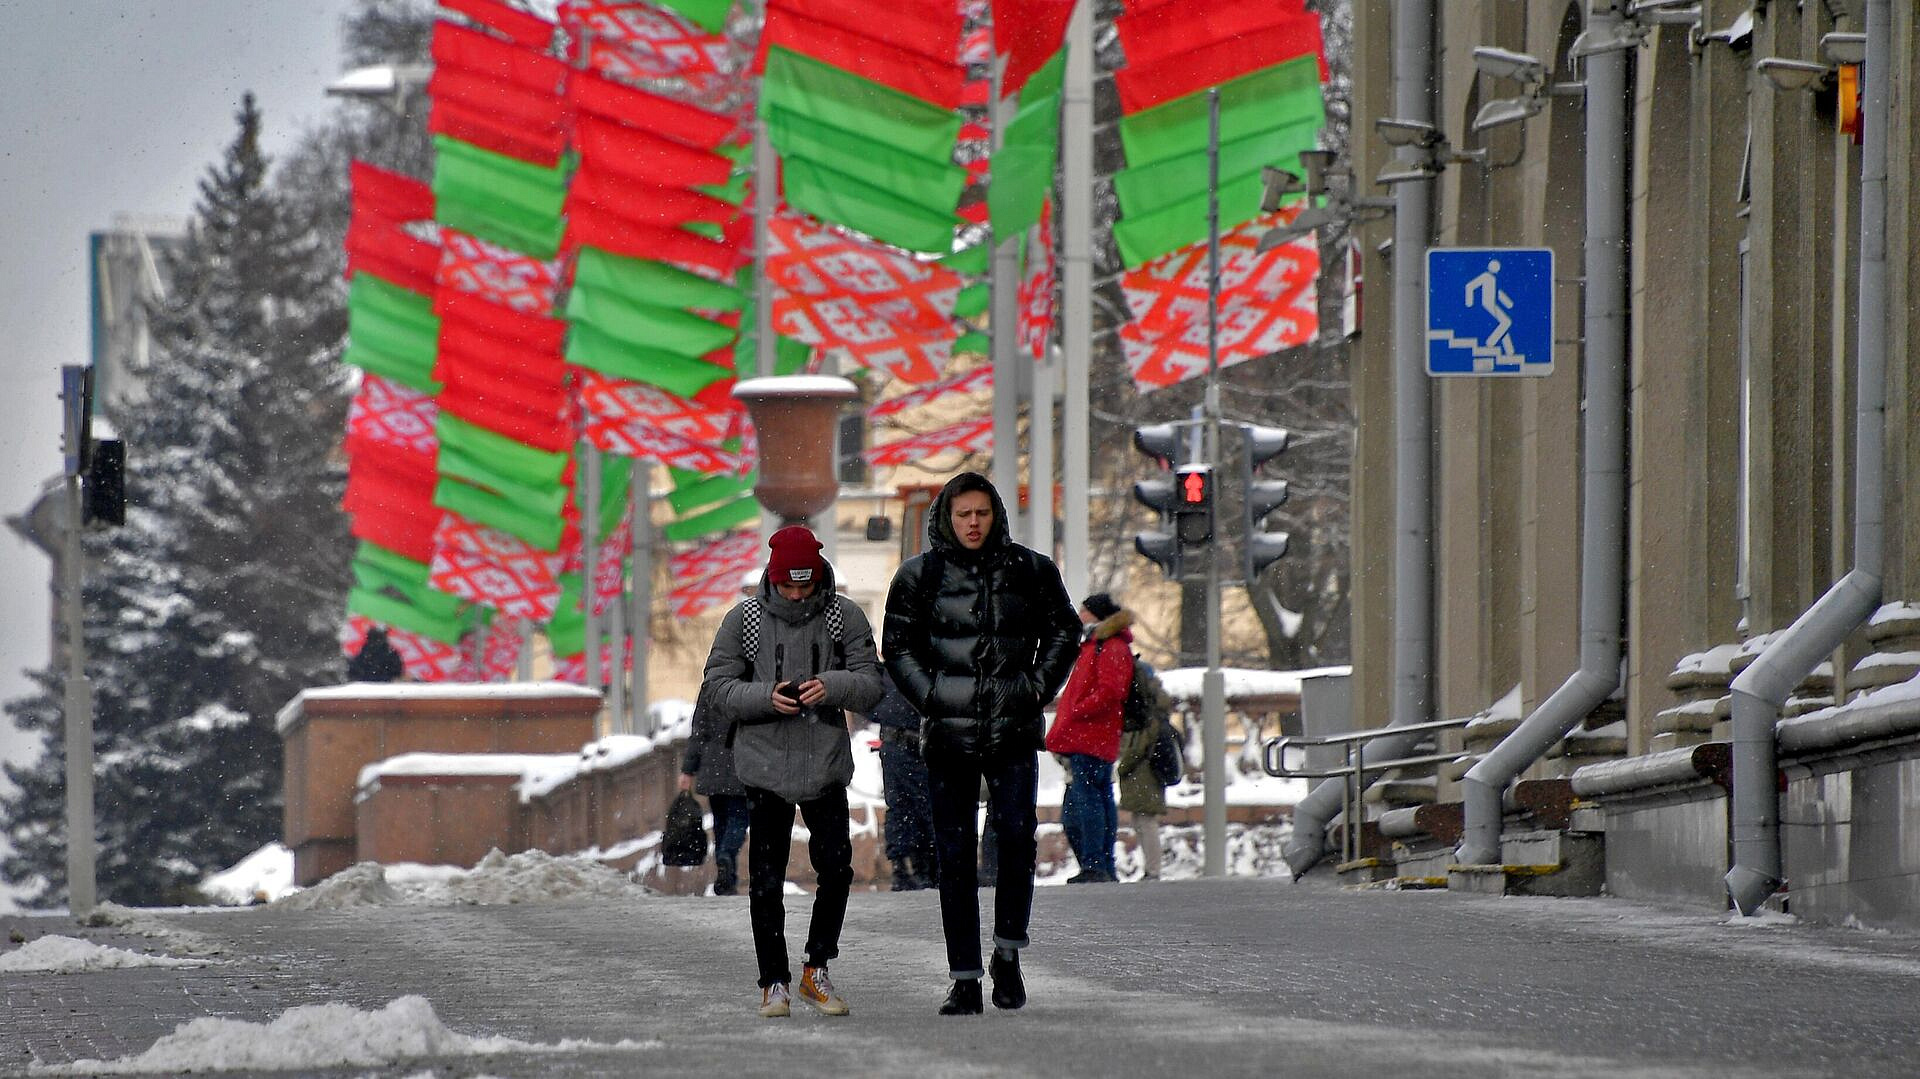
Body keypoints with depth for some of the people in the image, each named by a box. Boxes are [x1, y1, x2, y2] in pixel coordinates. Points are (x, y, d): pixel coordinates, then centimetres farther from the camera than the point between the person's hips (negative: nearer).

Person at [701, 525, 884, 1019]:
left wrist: (832, 686, -22)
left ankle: (816, 972, 11)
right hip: (765, 761, -1)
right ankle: (775, 983, 12)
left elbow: (871, 685, -1)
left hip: (827, 761, 1)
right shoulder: (744, 620, -2)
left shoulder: (845, 617, 0)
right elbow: (718, 686, 0)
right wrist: (766, 697, -18)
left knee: (836, 866, -6)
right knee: (766, 880, 2)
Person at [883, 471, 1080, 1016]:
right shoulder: (919, 575, 5)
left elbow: (1063, 633, 15)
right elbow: (898, 645, 10)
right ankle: (964, 980, 2)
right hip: (949, 735, 0)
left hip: (1014, 729, 0)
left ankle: (1007, 955, 5)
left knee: (1016, 837, -14)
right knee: (954, 854, -1)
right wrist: (929, 696, -1)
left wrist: (1036, 689, 4)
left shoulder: (1030, 570, 7)